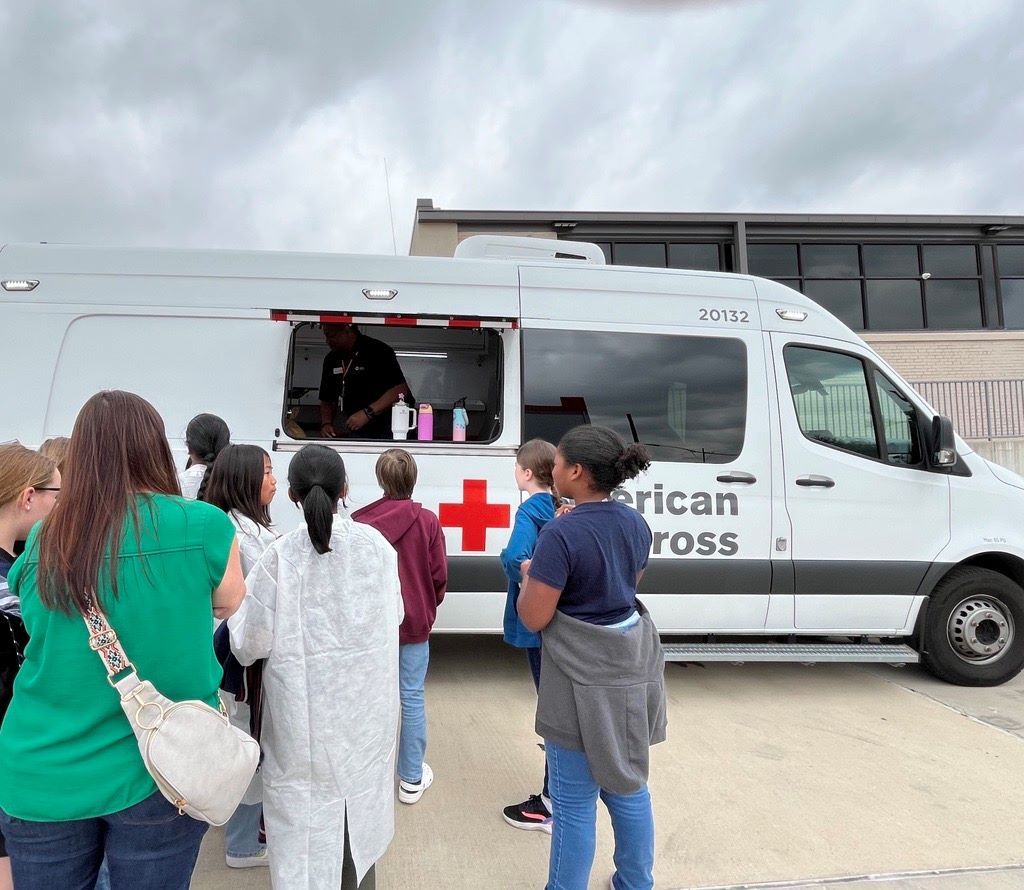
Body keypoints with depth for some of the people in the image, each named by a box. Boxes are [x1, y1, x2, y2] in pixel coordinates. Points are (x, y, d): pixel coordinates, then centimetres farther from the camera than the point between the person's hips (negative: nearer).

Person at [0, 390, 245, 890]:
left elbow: (48, 637, 12)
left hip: (41, 777, 3)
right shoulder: (203, 527, -15)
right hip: (159, 772, -2)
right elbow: (228, 605, 3)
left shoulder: (41, 543, -4)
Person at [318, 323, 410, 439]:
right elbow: (327, 400, 16)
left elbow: (401, 389, -21)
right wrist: (326, 424, -3)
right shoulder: (331, 359, 9)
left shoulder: (377, 350, -13)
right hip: (354, 433, 6)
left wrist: (367, 413, -25)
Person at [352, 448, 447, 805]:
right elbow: (439, 575, -6)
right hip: (414, 623, -1)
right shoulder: (427, 521, -12)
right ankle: (412, 778, 21)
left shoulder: (360, 520, -12)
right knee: (412, 697, 10)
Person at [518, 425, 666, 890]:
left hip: (583, 678, -8)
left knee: (575, 802, 9)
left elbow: (533, 618, -19)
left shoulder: (561, 534, -23)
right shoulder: (635, 523, 0)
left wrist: (529, 575, 0)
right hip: (630, 666, 8)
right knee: (627, 785, 24)